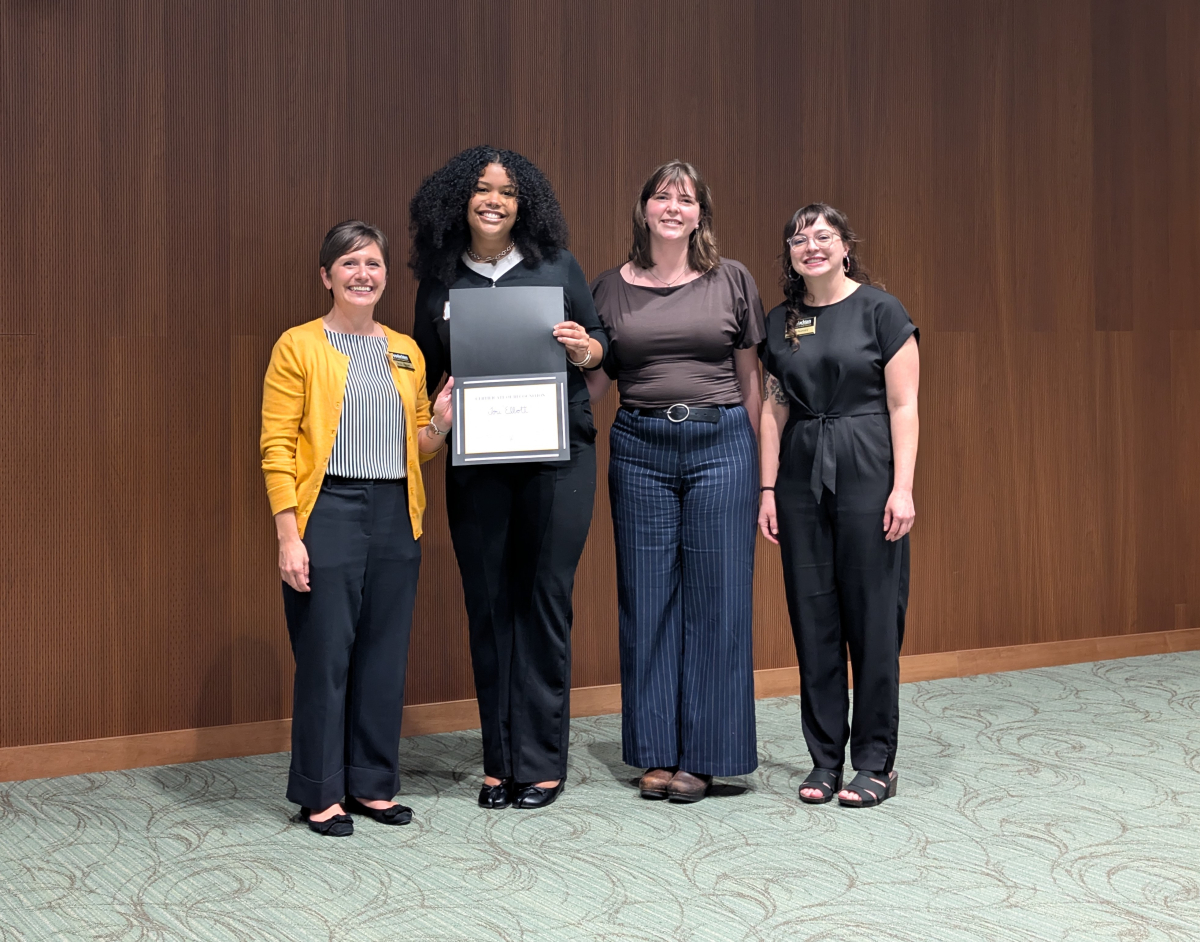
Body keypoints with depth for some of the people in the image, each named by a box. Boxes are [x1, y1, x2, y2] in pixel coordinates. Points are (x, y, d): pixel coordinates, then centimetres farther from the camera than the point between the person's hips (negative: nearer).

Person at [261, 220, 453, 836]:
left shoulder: (407, 352, 14)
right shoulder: (298, 346, -1)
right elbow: (277, 445, -7)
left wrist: (440, 422, -3)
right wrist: (288, 534, -14)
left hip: (395, 516, 5)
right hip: (327, 513, -5)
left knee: (385, 654, 9)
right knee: (325, 656, -1)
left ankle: (373, 784, 21)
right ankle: (320, 793, 12)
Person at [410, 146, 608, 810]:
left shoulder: (557, 267, 5)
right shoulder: (439, 281, 9)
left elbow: (603, 350, 10)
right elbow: (424, 374, 15)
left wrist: (583, 348, -12)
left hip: (557, 454, -2)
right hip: (475, 459, 2)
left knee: (545, 597, -2)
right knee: (488, 602, 4)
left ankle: (540, 763, 5)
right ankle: (499, 762, 13)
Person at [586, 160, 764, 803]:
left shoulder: (732, 281, 6)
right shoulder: (611, 289, 7)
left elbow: (749, 377, 10)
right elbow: (595, 383, 9)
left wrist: (758, 461, 8)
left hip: (720, 444, -1)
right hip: (640, 449, 1)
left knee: (715, 599, 1)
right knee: (648, 600, 4)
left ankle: (702, 755, 11)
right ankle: (656, 754, 15)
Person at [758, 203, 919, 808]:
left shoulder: (880, 310, -2)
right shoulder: (779, 323, 11)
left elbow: (903, 406, -5)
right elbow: (774, 409, 12)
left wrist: (903, 488, -12)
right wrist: (768, 490, 6)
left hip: (867, 470, -4)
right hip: (801, 474, 4)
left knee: (873, 616, -1)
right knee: (813, 618, 6)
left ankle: (876, 763, 9)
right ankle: (824, 759, 16)